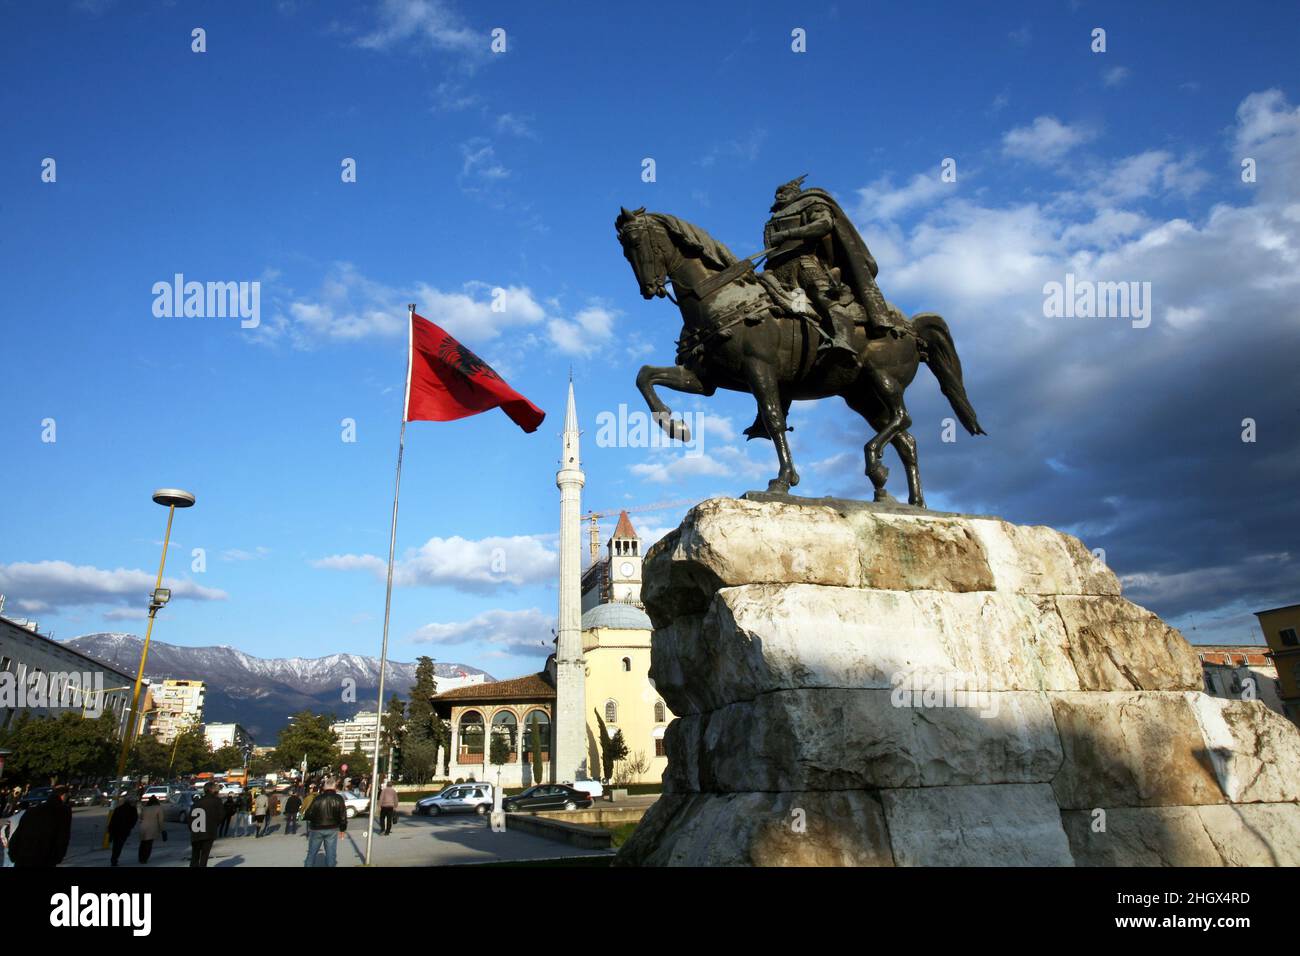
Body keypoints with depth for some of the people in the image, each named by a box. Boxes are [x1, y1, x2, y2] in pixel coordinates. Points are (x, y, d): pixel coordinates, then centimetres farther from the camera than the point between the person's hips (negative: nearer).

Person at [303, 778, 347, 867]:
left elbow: (309, 814, -9)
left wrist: (305, 816, 15)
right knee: (331, 853, 7)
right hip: (332, 830, 1)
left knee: (312, 852, 14)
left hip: (316, 829, 0)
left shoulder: (318, 799, -10)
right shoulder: (339, 799, -6)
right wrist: (342, 828, 8)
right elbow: (343, 815, -4)